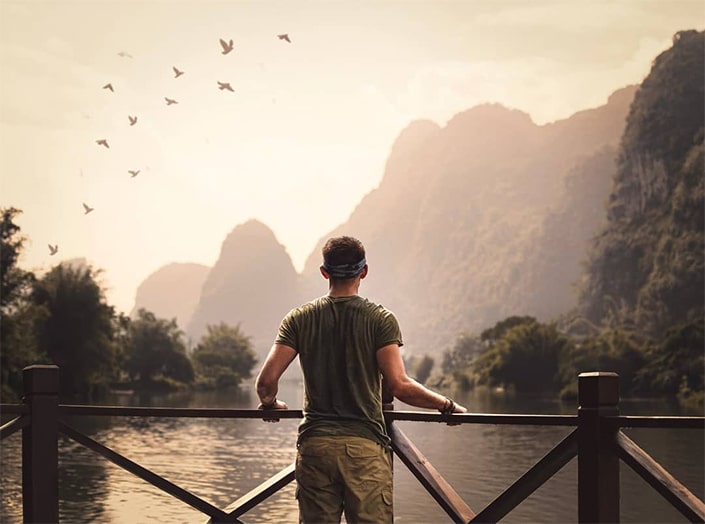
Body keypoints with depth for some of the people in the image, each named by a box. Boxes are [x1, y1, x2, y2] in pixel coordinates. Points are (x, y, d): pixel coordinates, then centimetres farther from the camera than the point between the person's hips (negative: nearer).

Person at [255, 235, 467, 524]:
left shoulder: (299, 319, 5)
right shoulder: (381, 319, -2)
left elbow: (266, 381, -1)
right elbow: (400, 386, -10)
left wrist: (270, 403, 22)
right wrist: (447, 405, 4)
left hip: (314, 445, 2)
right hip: (366, 446, -2)